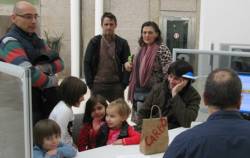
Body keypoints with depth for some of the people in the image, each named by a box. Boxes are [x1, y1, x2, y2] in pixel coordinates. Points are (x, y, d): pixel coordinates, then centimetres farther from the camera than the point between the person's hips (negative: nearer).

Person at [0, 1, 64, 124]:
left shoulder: (36, 40, 14)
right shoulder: (10, 42, -14)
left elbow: (60, 63, 10)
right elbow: (27, 72, -29)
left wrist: (47, 67, -12)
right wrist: (50, 81, -11)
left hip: (49, 102, 8)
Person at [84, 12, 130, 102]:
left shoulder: (122, 43, 3)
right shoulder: (94, 42, 2)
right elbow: (87, 64, 2)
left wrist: (123, 84, -5)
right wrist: (90, 84, -4)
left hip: (116, 85, 0)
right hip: (98, 85, 0)